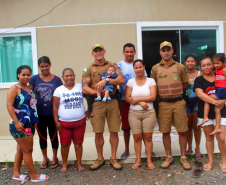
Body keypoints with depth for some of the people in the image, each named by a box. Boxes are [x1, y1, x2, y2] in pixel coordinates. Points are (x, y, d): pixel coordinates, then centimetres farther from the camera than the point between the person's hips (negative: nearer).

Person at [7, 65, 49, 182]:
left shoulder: (30, 88, 12)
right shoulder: (14, 89, -10)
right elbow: (9, 106, -16)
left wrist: (34, 121, 14)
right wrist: (16, 122, -22)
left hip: (30, 124, 8)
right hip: (20, 125, -8)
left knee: (21, 150, 17)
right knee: (27, 151, 3)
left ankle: (16, 174, 32)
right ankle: (34, 176, 15)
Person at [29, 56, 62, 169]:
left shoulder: (56, 79, -2)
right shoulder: (35, 79, -1)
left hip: (53, 114, -1)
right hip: (39, 114, 1)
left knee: (53, 136, 12)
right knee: (42, 137, 15)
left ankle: (54, 158, 33)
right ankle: (45, 158, 35)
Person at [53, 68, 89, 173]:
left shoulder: (80, 87, 4)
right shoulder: (59, 90, 1)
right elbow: (55, 107, 0)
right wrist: (56, 121, -5)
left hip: (80, 121, 1)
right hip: (64, 123, 0)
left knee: (78, 143, 9)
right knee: (65, 144, 7)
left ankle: (79, 163, 23)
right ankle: (64, 164, 25)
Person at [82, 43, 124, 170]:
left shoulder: (112, 65, 10)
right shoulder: (89, 69, 9)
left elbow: (121, 80, -5)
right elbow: (85, 88, 0)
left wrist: (106, 80, -16)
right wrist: (98, 92, -14)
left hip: (112, 101, 0)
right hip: (97, 103, 0)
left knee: (114, 131, 4)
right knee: (98, 132, 4)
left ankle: (113, 158, 20)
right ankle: (100, 159, 22)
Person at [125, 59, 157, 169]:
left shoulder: (151, 81, 3)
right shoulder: (131, 82, 6)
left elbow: (153, 97, -8)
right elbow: (127, 98, -2)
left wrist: (137, 99, -10)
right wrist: (141, 102, -14)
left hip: (149, 112, -1)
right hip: (134, 113, 1)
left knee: (148, 137, 4)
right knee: (137, 138, 5)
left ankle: (149, 160, 17)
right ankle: (138, 160, 18)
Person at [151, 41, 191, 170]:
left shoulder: (180, 67, 5)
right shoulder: (155, 68, 5)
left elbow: (186, 85, 9)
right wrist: (162, 91, -1)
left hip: (179, 102, 0)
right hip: (163, 104, 0)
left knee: (182, 131, 3)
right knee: (165, 132, 6)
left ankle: (183, 157, 19)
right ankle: (169, 157, 22)